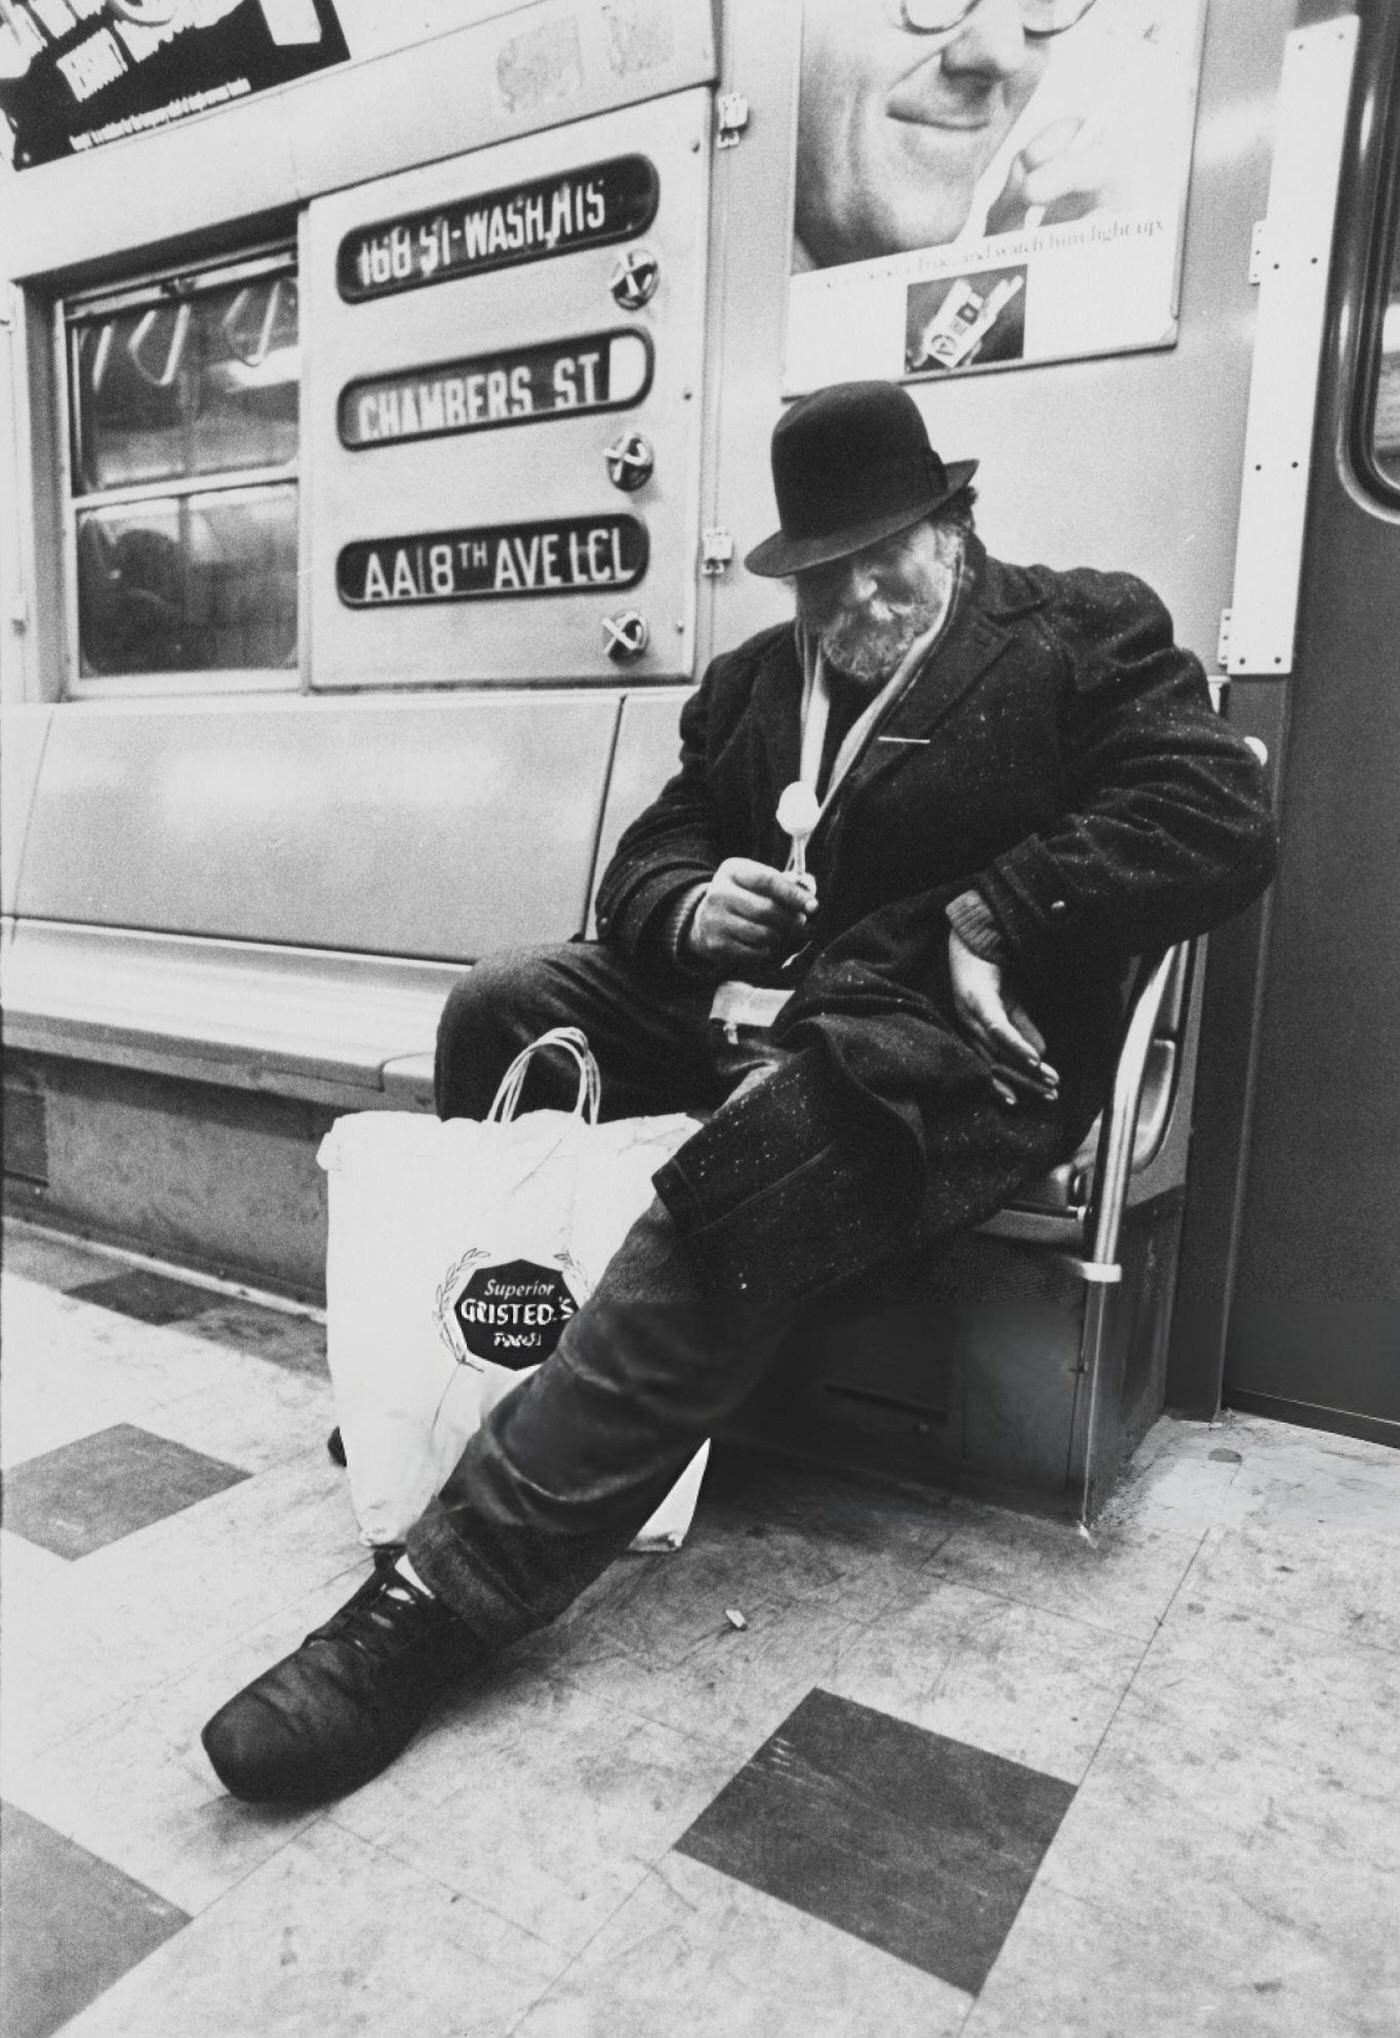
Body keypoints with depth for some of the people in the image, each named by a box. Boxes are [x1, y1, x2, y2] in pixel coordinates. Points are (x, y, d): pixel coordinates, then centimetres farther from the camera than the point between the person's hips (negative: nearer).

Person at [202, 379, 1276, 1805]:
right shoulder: (751, 681, 18)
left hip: (948, 1044, -7)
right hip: (737, 1002, 7)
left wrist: (985, 917, -15)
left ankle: (444, 1595, -27)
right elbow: (645, 855, 19)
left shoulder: (1087, 636, 3)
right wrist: (691, 905, -5)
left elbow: (1219, 822, -11)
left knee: (728, 1191, -34)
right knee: (498, 1008, -3)